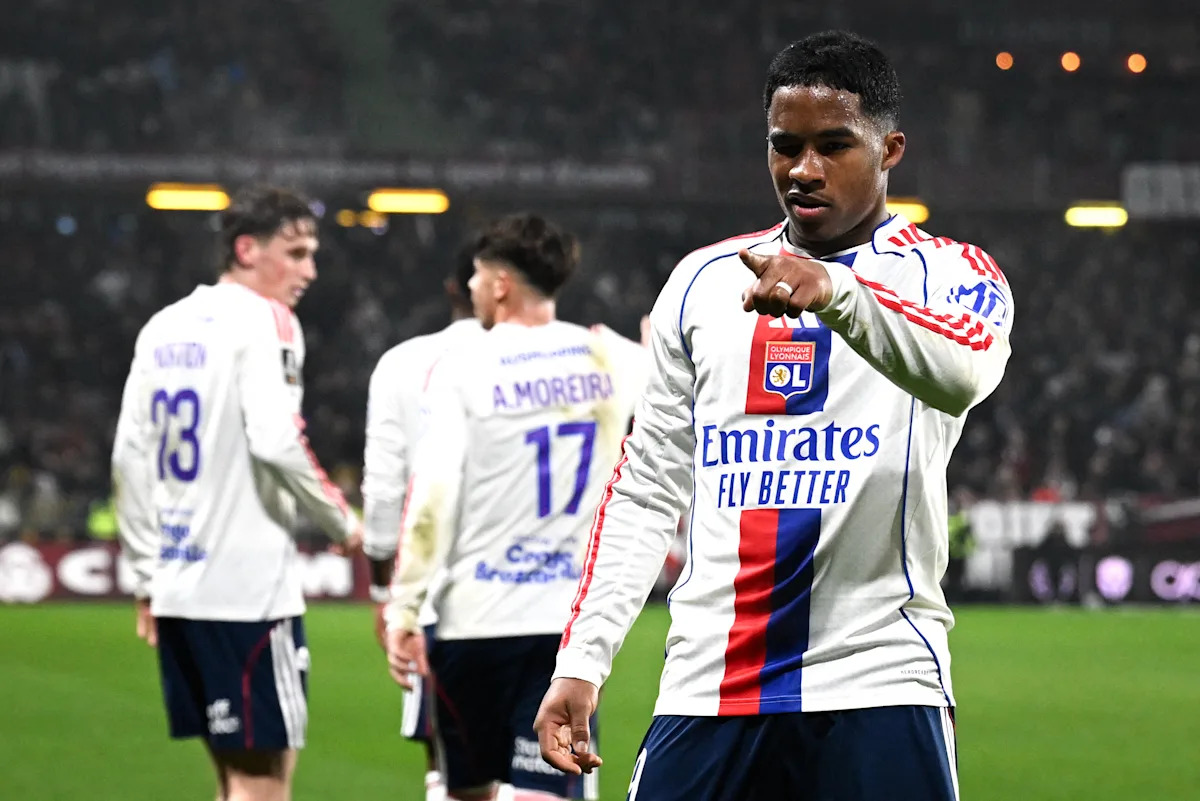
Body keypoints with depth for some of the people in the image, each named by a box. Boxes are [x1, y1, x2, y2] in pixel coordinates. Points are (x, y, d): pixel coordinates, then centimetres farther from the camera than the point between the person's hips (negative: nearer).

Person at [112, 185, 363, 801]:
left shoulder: (163, 329, 14)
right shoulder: (264, 321, -8)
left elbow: (130, 456, 14)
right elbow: (275, 441, -20)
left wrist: (148, 575, 18)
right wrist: (341, 523, -5)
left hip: (177, 586, 8)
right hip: (251, 587, -8)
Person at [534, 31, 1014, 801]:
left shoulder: (944, 274, 3)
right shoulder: (702, 282, 16)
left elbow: (964, 370, -23)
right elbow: (646, 491, 18)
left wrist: (836, 292, -41)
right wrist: (581, 663, 8)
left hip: (877, 684, -3)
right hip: (707, 691, 3)